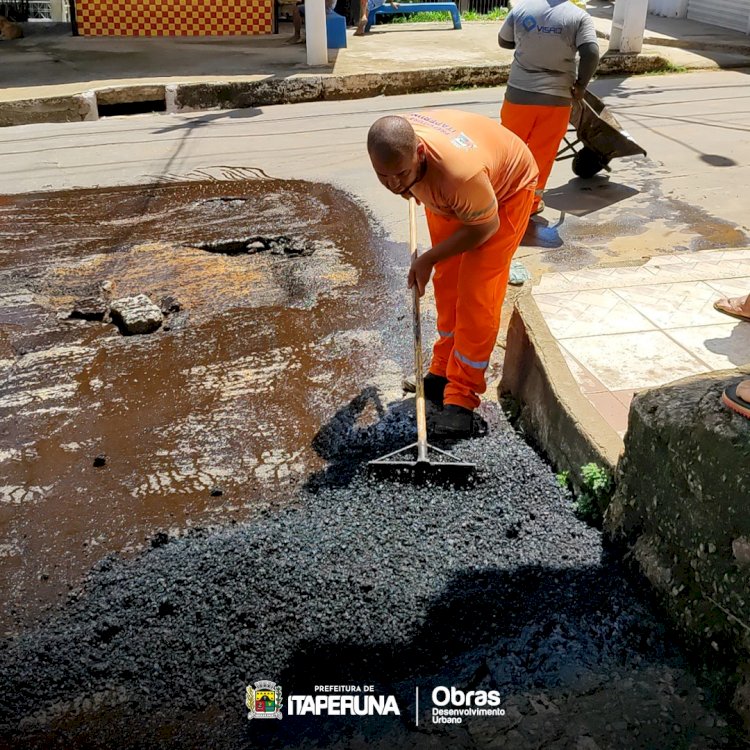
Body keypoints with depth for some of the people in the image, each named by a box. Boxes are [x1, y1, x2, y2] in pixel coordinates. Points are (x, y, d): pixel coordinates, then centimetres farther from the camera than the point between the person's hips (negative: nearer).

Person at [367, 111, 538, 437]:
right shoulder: (393, 144, -28)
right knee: (446, 282, 9)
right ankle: (444, 370, 24)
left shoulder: (460, 170, -46)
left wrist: (428, 259, -21)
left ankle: (462, 395, -3)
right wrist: (409, 188, 19)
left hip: (506, 188, -6)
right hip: (448, 194, 6)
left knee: (476, 293, -12)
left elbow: (485, 226, -26)